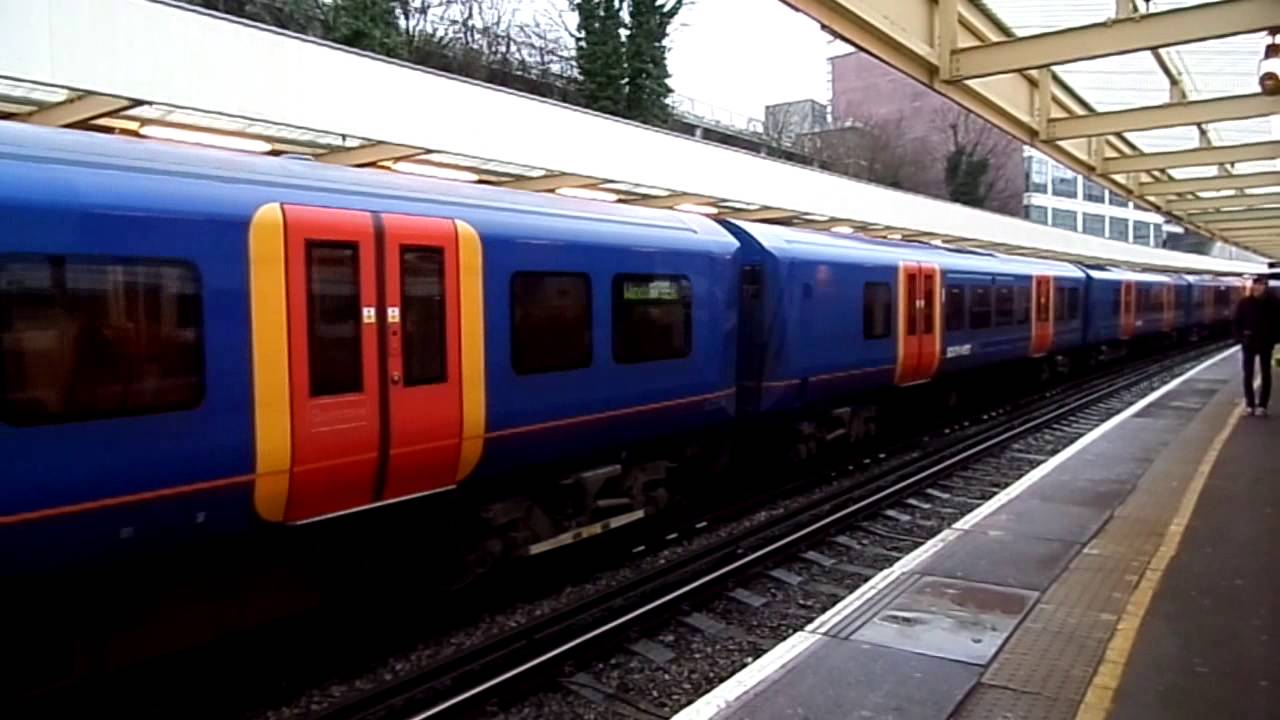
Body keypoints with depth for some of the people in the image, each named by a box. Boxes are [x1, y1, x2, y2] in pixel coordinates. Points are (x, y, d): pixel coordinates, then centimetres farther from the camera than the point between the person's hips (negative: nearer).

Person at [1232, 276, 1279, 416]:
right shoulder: (1244, 302, -4)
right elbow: (1236, 322, 1)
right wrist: (1241, 338, -9)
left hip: (1265, 343, 0)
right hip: (1248, 343, 0)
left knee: (1266, 375, 5)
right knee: (1248, 375, 3)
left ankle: (1262, 405, 11)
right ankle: (1249, 404, 12)